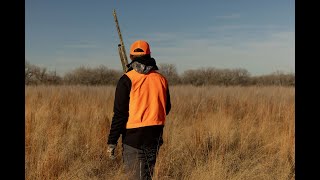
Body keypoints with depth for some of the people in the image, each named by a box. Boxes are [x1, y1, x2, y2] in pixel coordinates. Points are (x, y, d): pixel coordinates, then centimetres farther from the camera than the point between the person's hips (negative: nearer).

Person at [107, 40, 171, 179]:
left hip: (134, 137, -5)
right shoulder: (161, 79, 3)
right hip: (155, 137, 5)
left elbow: (119, 114, -13)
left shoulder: (127, 80, -11)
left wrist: (112, 141, -7)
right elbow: (166, 109, 12)